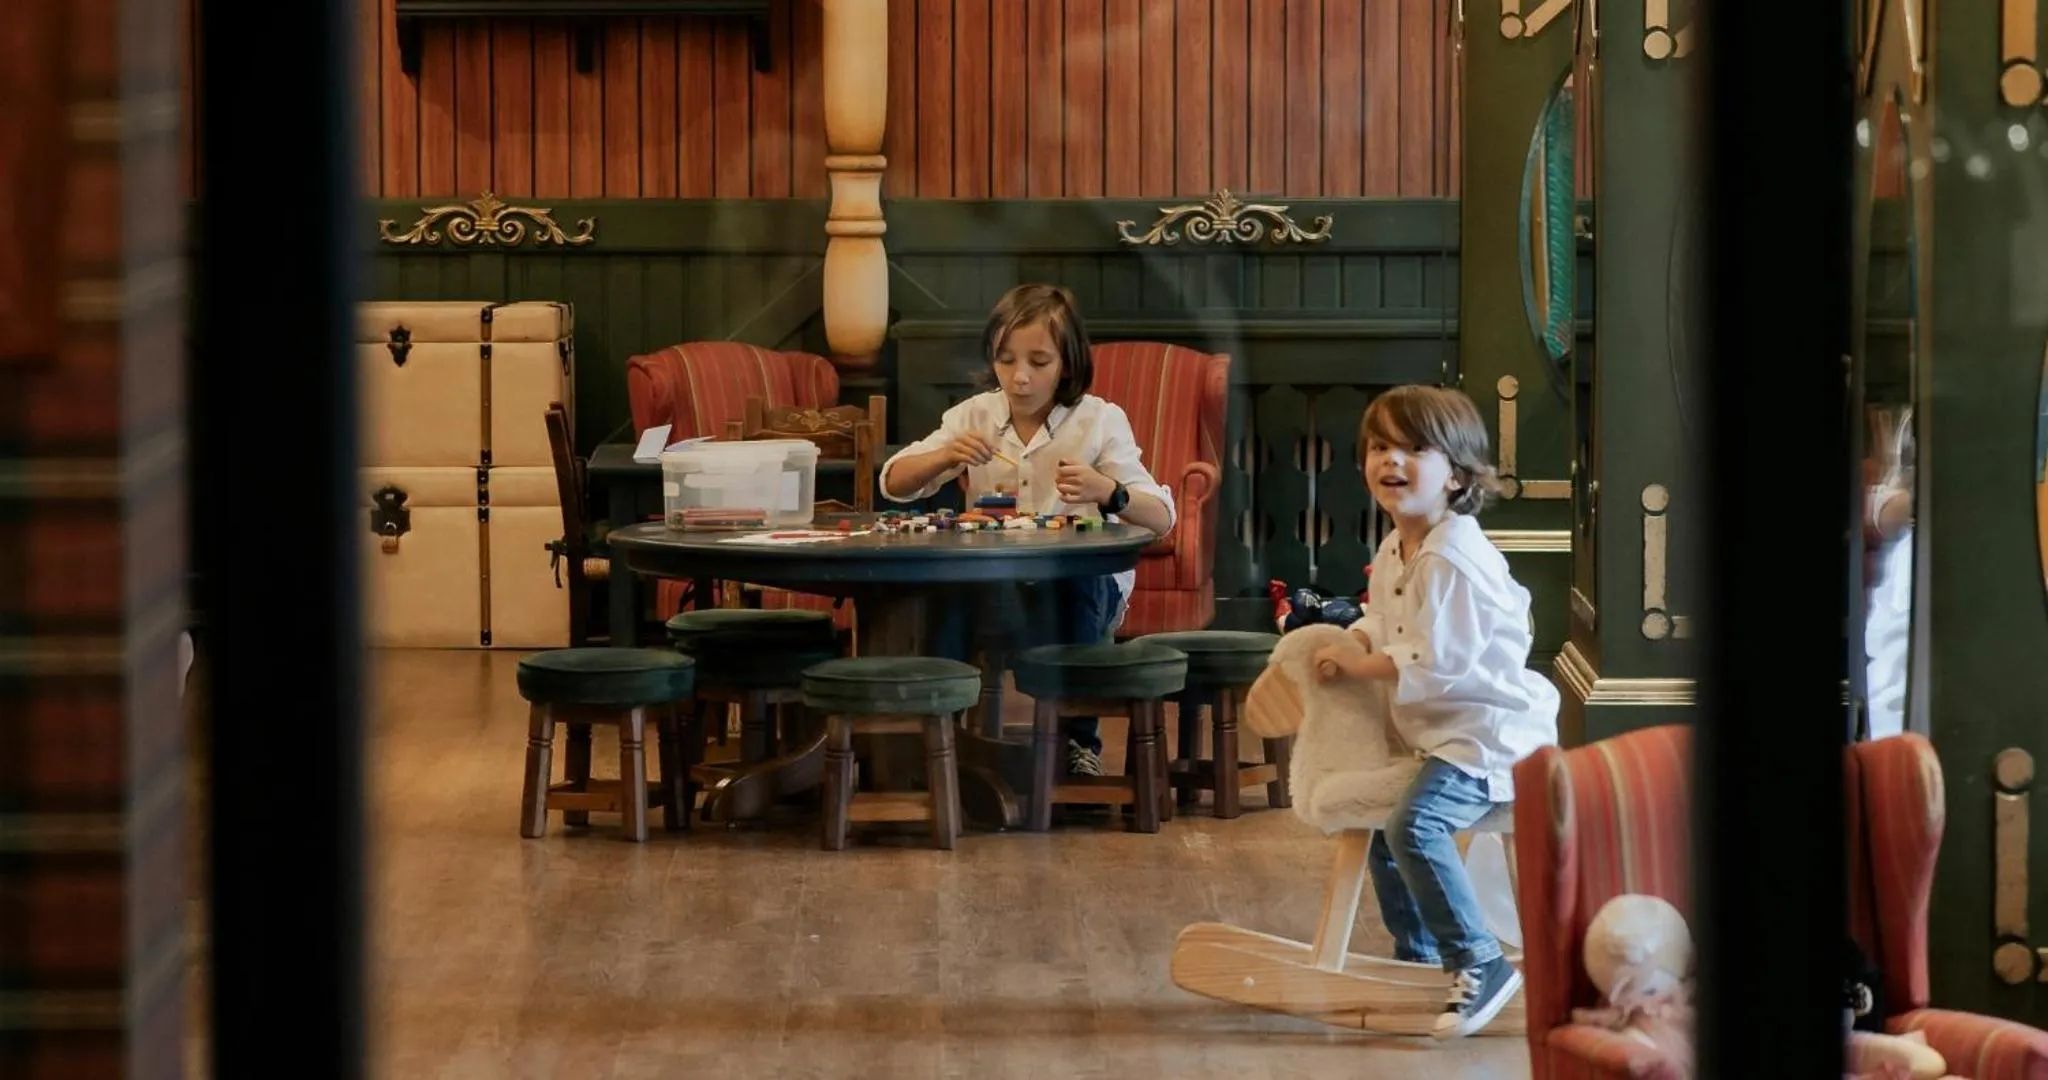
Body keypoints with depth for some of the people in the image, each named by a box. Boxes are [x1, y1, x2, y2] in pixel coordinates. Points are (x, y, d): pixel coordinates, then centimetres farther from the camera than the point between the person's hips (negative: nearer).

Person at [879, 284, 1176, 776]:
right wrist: (946, 456, -19)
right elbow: (893, 483, 1)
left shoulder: (1099, 421, -7)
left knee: (1070, 572, -36)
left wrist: (1108, 492, -33)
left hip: (1084, 587, -1)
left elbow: (1161, 518, -12)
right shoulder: (975, 417, 2)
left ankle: (1079, 733, -16)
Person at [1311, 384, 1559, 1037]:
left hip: (1487, 732, -11)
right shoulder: (1394, 554, 10)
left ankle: (1479, 965, -26)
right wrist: (1353, 643, 4)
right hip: (1433, 733, 11)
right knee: (1383, 834, 23)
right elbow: (1384, 624, 26)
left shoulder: (1455, 557, -22)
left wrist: (1361, 665, -12)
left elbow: (1437, 662, -25)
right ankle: (1418, 962, 39)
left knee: (1415, 824, -31)